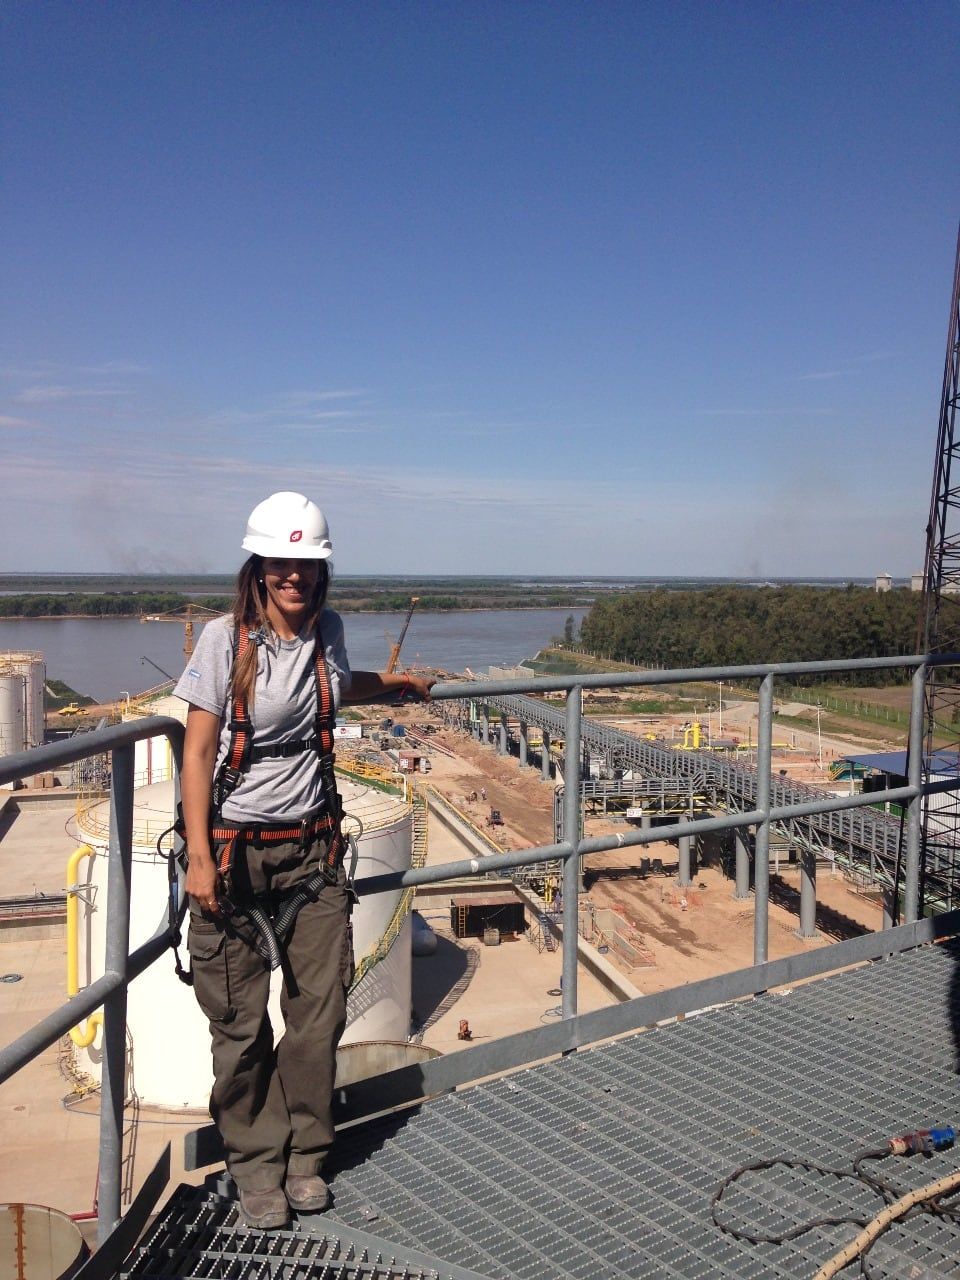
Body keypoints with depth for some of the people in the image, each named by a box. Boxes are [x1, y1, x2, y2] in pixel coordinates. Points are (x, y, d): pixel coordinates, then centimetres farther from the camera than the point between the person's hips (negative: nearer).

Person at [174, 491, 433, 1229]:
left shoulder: (327, 631, 5)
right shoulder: (226, 638, -10)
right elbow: (197, 753, -9)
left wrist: (400, 684, 37)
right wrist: (199, 859, -13)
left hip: (312, 848, 4)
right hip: (237, 851, -4)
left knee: (320, 1010, 6)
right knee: (242, 1022, 4)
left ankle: (304, 1156, 27)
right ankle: (257, 1166, 25)